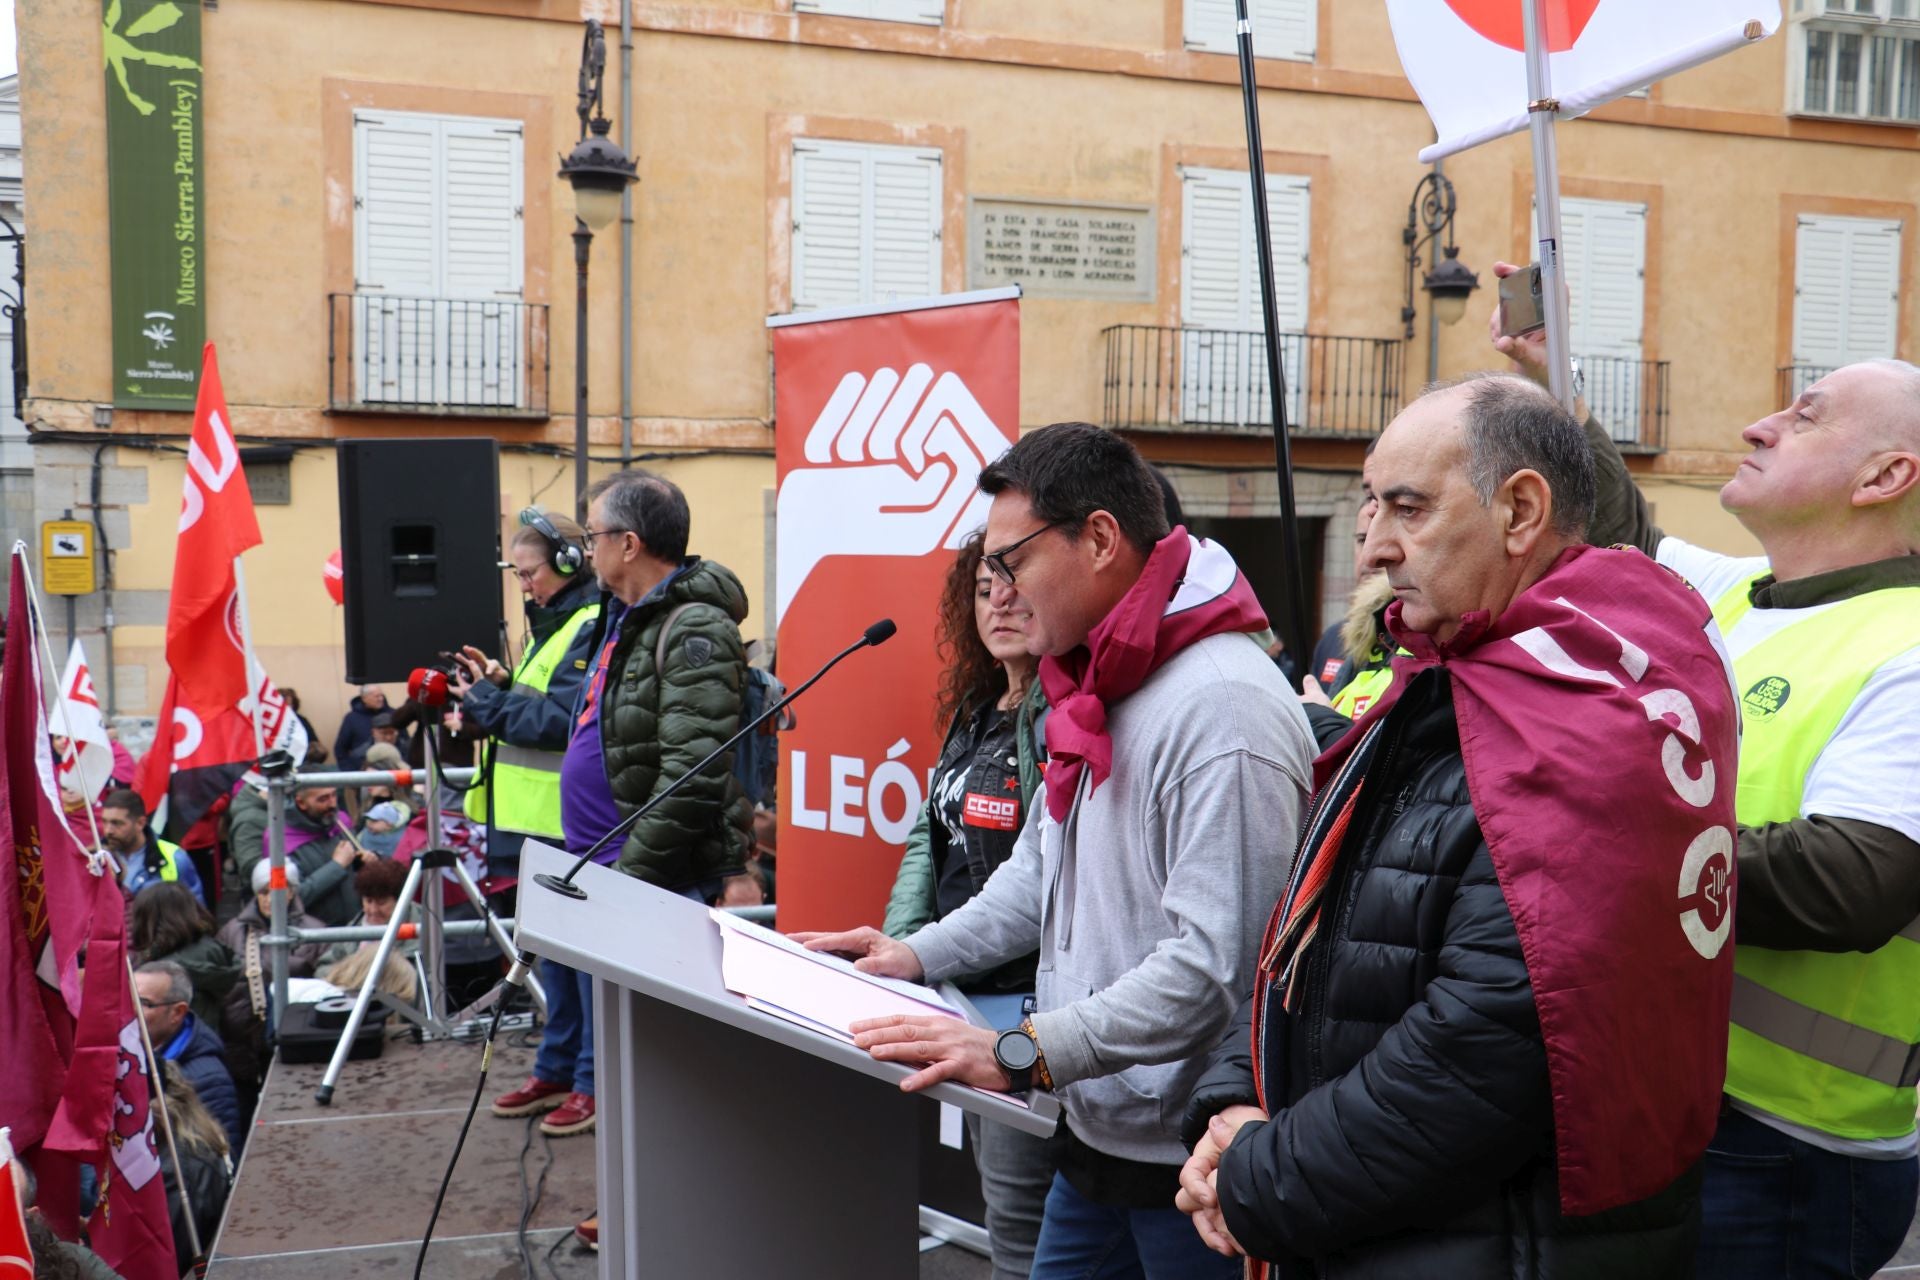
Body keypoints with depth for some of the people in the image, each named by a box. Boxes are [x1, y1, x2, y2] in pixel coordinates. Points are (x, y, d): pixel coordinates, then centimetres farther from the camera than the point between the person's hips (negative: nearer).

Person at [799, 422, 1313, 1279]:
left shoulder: (1221, 703, -23)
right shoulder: (1096, 687, 10)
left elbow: (1215, 964, -28)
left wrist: (1023, 1054, -29)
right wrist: (920, 954, 11)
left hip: (1188, 1153, -9)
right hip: (1096, 1129, 9)